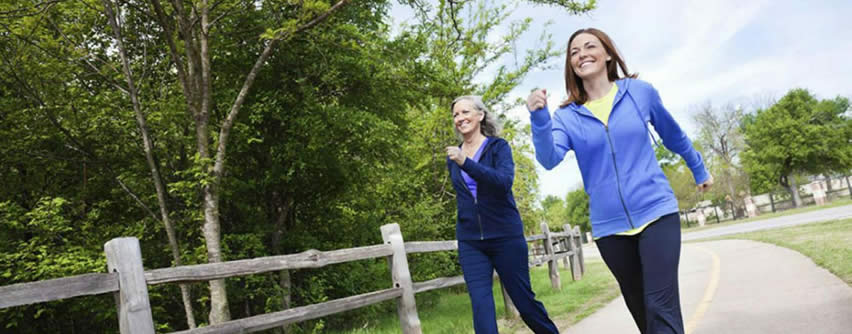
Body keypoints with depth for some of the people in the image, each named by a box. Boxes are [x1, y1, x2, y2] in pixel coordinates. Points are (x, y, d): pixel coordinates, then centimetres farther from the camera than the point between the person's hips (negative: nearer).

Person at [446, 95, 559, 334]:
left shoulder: (498, 146, -4)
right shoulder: (453, 156, 9)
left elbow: (505, 181, -23)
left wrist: (466, 163, -31)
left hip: (505, 236, -3)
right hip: (469, 241, 4)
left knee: (523, 299, 6)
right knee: (480, 305, -8)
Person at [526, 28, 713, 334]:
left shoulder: (640, 92, 1)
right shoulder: (567, 117, 0)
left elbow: (674, 136, 17)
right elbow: (549, 159, -18)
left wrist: (699, 171, 29)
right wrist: (539, 118, -34)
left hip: (656, 213, -2)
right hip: (608, 225, 2)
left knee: (661, 307, -13)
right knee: (639, 307, 16)